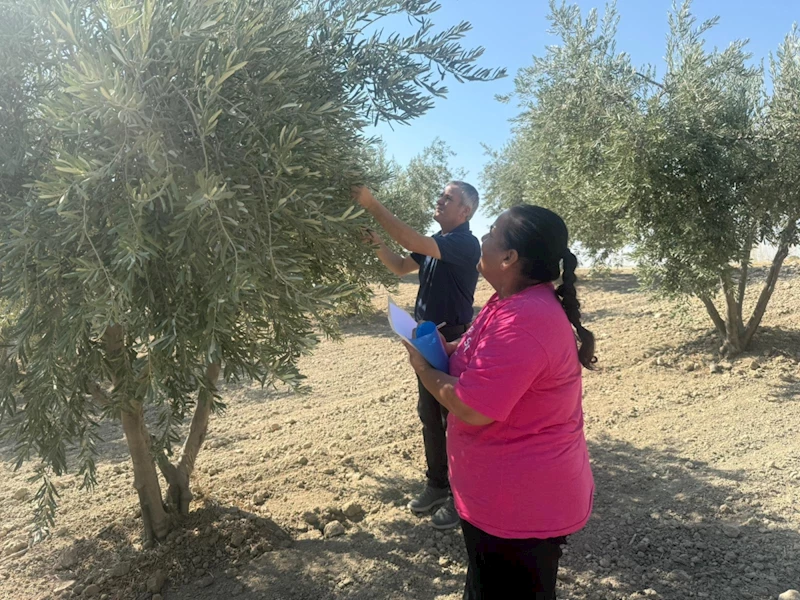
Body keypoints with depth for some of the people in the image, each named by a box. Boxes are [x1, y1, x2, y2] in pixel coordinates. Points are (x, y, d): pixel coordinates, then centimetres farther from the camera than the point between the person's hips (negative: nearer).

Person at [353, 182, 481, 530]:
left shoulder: (465, 243, -17)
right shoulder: (435, 242, 11)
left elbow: (413, 242, -30)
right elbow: (401, 267, 16)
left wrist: (372, 206, -27)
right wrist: (378, 246, -3)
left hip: (453, 340, -9)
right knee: (429, 415, 16)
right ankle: (437, 484, 31)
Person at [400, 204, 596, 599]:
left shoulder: (524, 319, -31)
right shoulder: (518, 302, 5)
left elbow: (473, 408, -30)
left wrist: (424, 369, -13)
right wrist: (447, 350, 1)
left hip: (520, 506, -10)